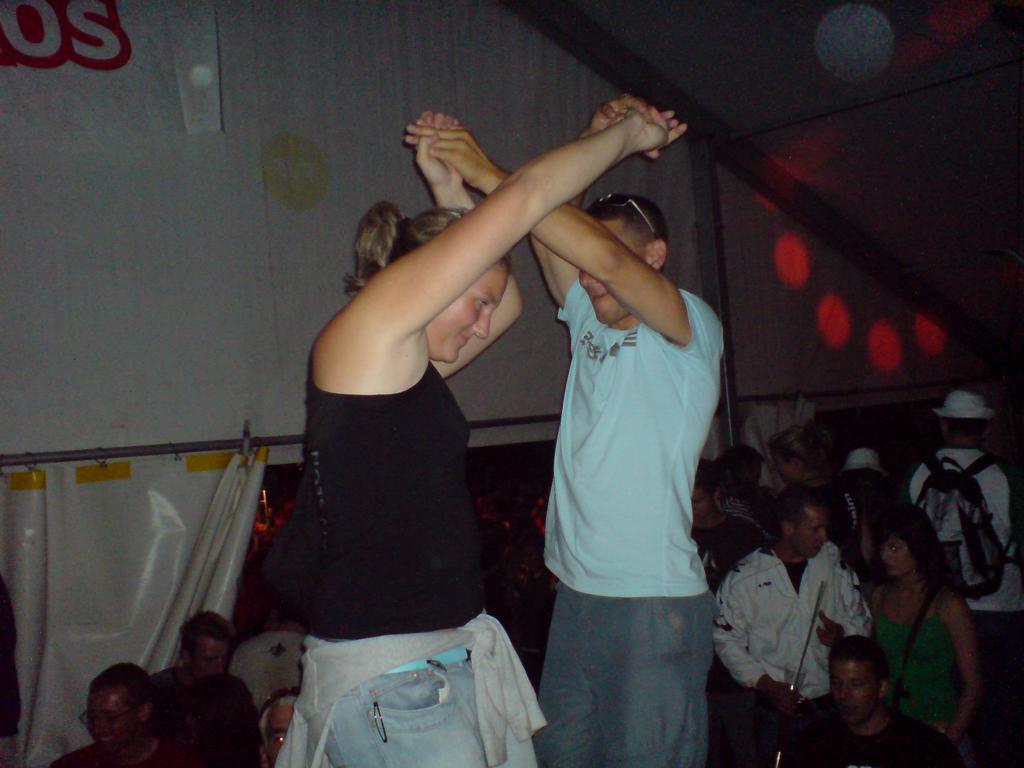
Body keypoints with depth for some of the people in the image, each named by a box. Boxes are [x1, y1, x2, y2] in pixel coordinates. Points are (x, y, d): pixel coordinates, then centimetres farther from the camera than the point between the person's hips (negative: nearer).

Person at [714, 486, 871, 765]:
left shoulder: (835, 565, 5)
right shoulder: (744, 577, -4)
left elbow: (861, 621, 14)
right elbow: (727, 640, 0)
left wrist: (843, 634, -9)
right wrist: (767, 685, -9)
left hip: (831, 706, 2)